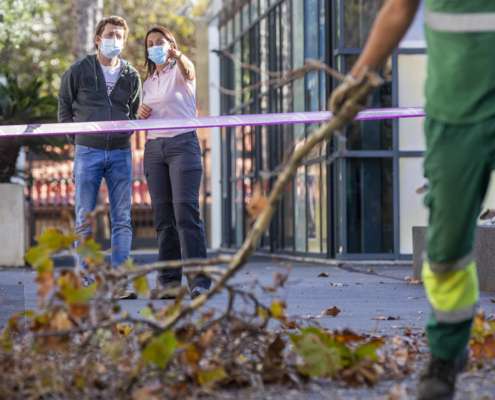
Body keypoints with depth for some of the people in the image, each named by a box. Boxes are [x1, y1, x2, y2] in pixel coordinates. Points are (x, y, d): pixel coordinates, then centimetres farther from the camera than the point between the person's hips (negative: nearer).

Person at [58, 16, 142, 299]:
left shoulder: (132, 76, 10)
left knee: (122, 219, -1)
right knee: (85, 219, -1)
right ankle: (85, 281, 3)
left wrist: (125, 135, 7)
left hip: (120, 153, 2)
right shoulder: (78, 71, 3)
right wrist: (76, 139, 5)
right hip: (88, 152, -2)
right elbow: (64, 107, 11)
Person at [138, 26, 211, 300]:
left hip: (182, 144, -6)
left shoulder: (179, 72, 2)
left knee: (186, 212, -14)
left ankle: (198, 280, -16)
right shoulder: (148, 83, 20)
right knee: (163, 216, 2)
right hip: (154, 147, 6)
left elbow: (188, 71, -25)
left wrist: (177, 55, -46)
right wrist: (141, 114, 3)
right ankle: (169, 280, 3)